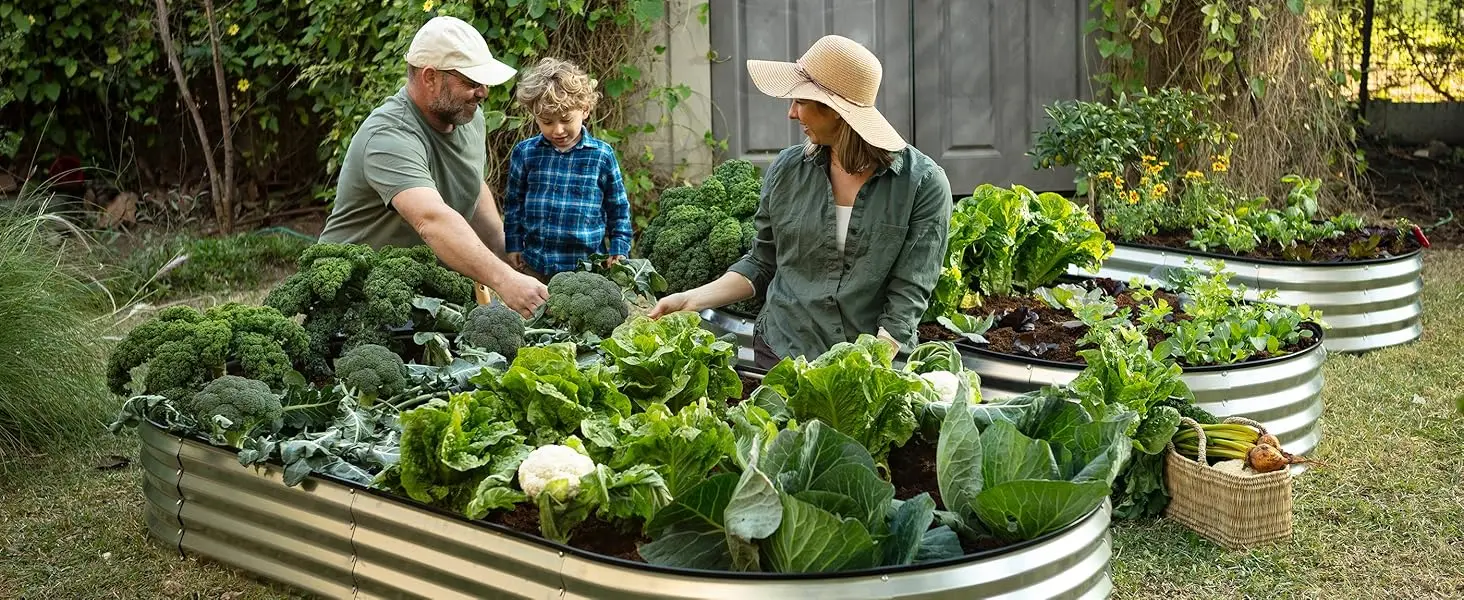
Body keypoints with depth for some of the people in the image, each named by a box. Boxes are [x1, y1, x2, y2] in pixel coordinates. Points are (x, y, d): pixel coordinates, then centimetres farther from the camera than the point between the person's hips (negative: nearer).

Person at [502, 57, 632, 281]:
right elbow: (513, 203, 12)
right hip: (534, 266, 2)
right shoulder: (524, 152, 2)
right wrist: (514, 246, 8)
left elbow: (618, 209, 7)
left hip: (587, 265, -1)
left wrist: (619, 250, 2)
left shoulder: (602, 155, -2)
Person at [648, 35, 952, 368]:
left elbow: (908, 293, -13)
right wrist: (693, 299, -3)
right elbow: (762, 264, 9)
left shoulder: (924, 184, -11)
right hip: (782, 352, 3)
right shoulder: (786, 169, -1)